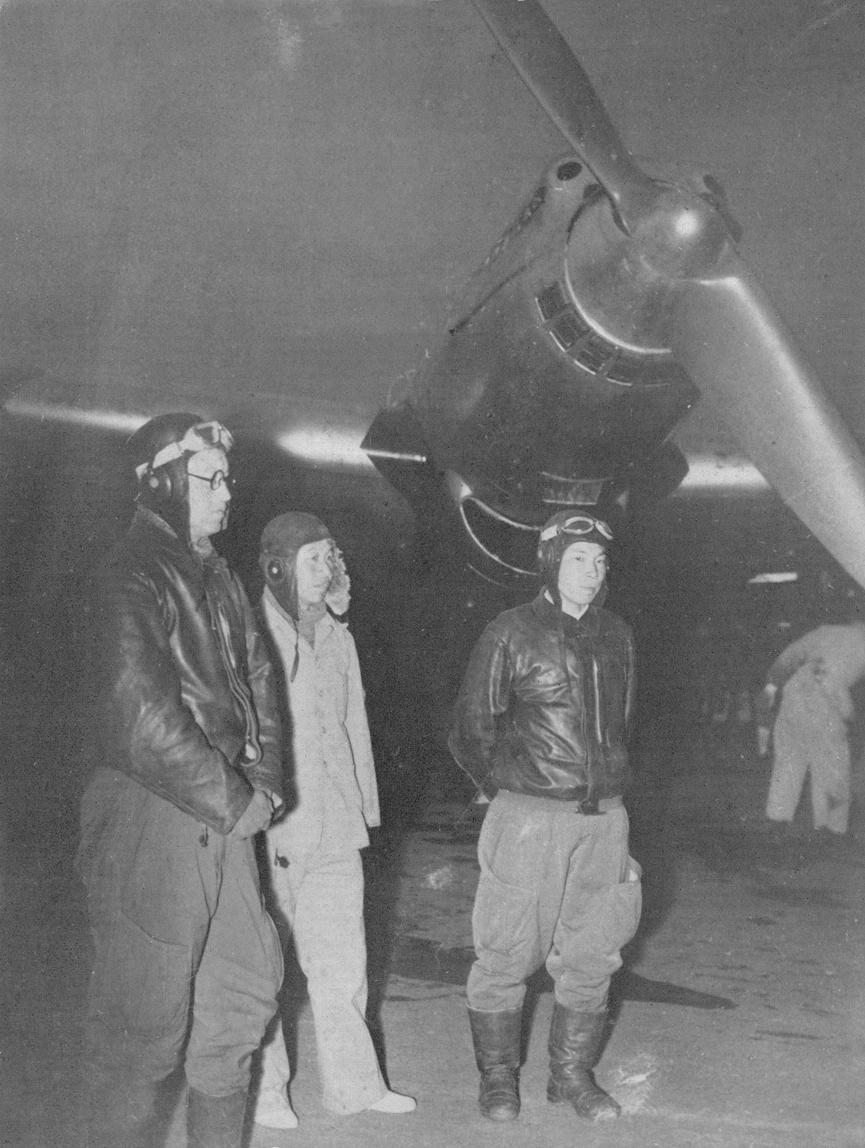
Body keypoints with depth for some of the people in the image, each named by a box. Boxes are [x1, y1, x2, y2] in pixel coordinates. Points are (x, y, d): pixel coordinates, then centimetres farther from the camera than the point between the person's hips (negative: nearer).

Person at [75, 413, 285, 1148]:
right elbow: (146, 716, -21)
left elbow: (258, 682, 14)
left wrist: (262, 784, -2)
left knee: (246, 990, 16)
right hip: (153, 821, -9)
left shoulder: (218, 578, 14)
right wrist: (237, 801, -15)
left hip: (226, 818, 9)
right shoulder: (134, 579, -13)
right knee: (146, 1022, 0)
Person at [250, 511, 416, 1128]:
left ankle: (353, 1082, 22)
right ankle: (265, 1088, 19)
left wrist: (366, 805, 17)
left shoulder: (338, 638, 12)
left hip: (335, 826, 6)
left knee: (343, 958, 10)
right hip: (267, 826, -5)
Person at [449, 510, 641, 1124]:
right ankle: (498, 1077, 17)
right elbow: (471, 728, -1)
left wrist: (608, 785, 15)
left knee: (591, 954, 10)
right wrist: (507, 784, 5)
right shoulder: (511, 634, -6)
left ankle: (573, 1074, 24)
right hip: (530, 817, -5)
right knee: (508, 953, 1)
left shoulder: (617, 636, 10)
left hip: (604, 816, 5)